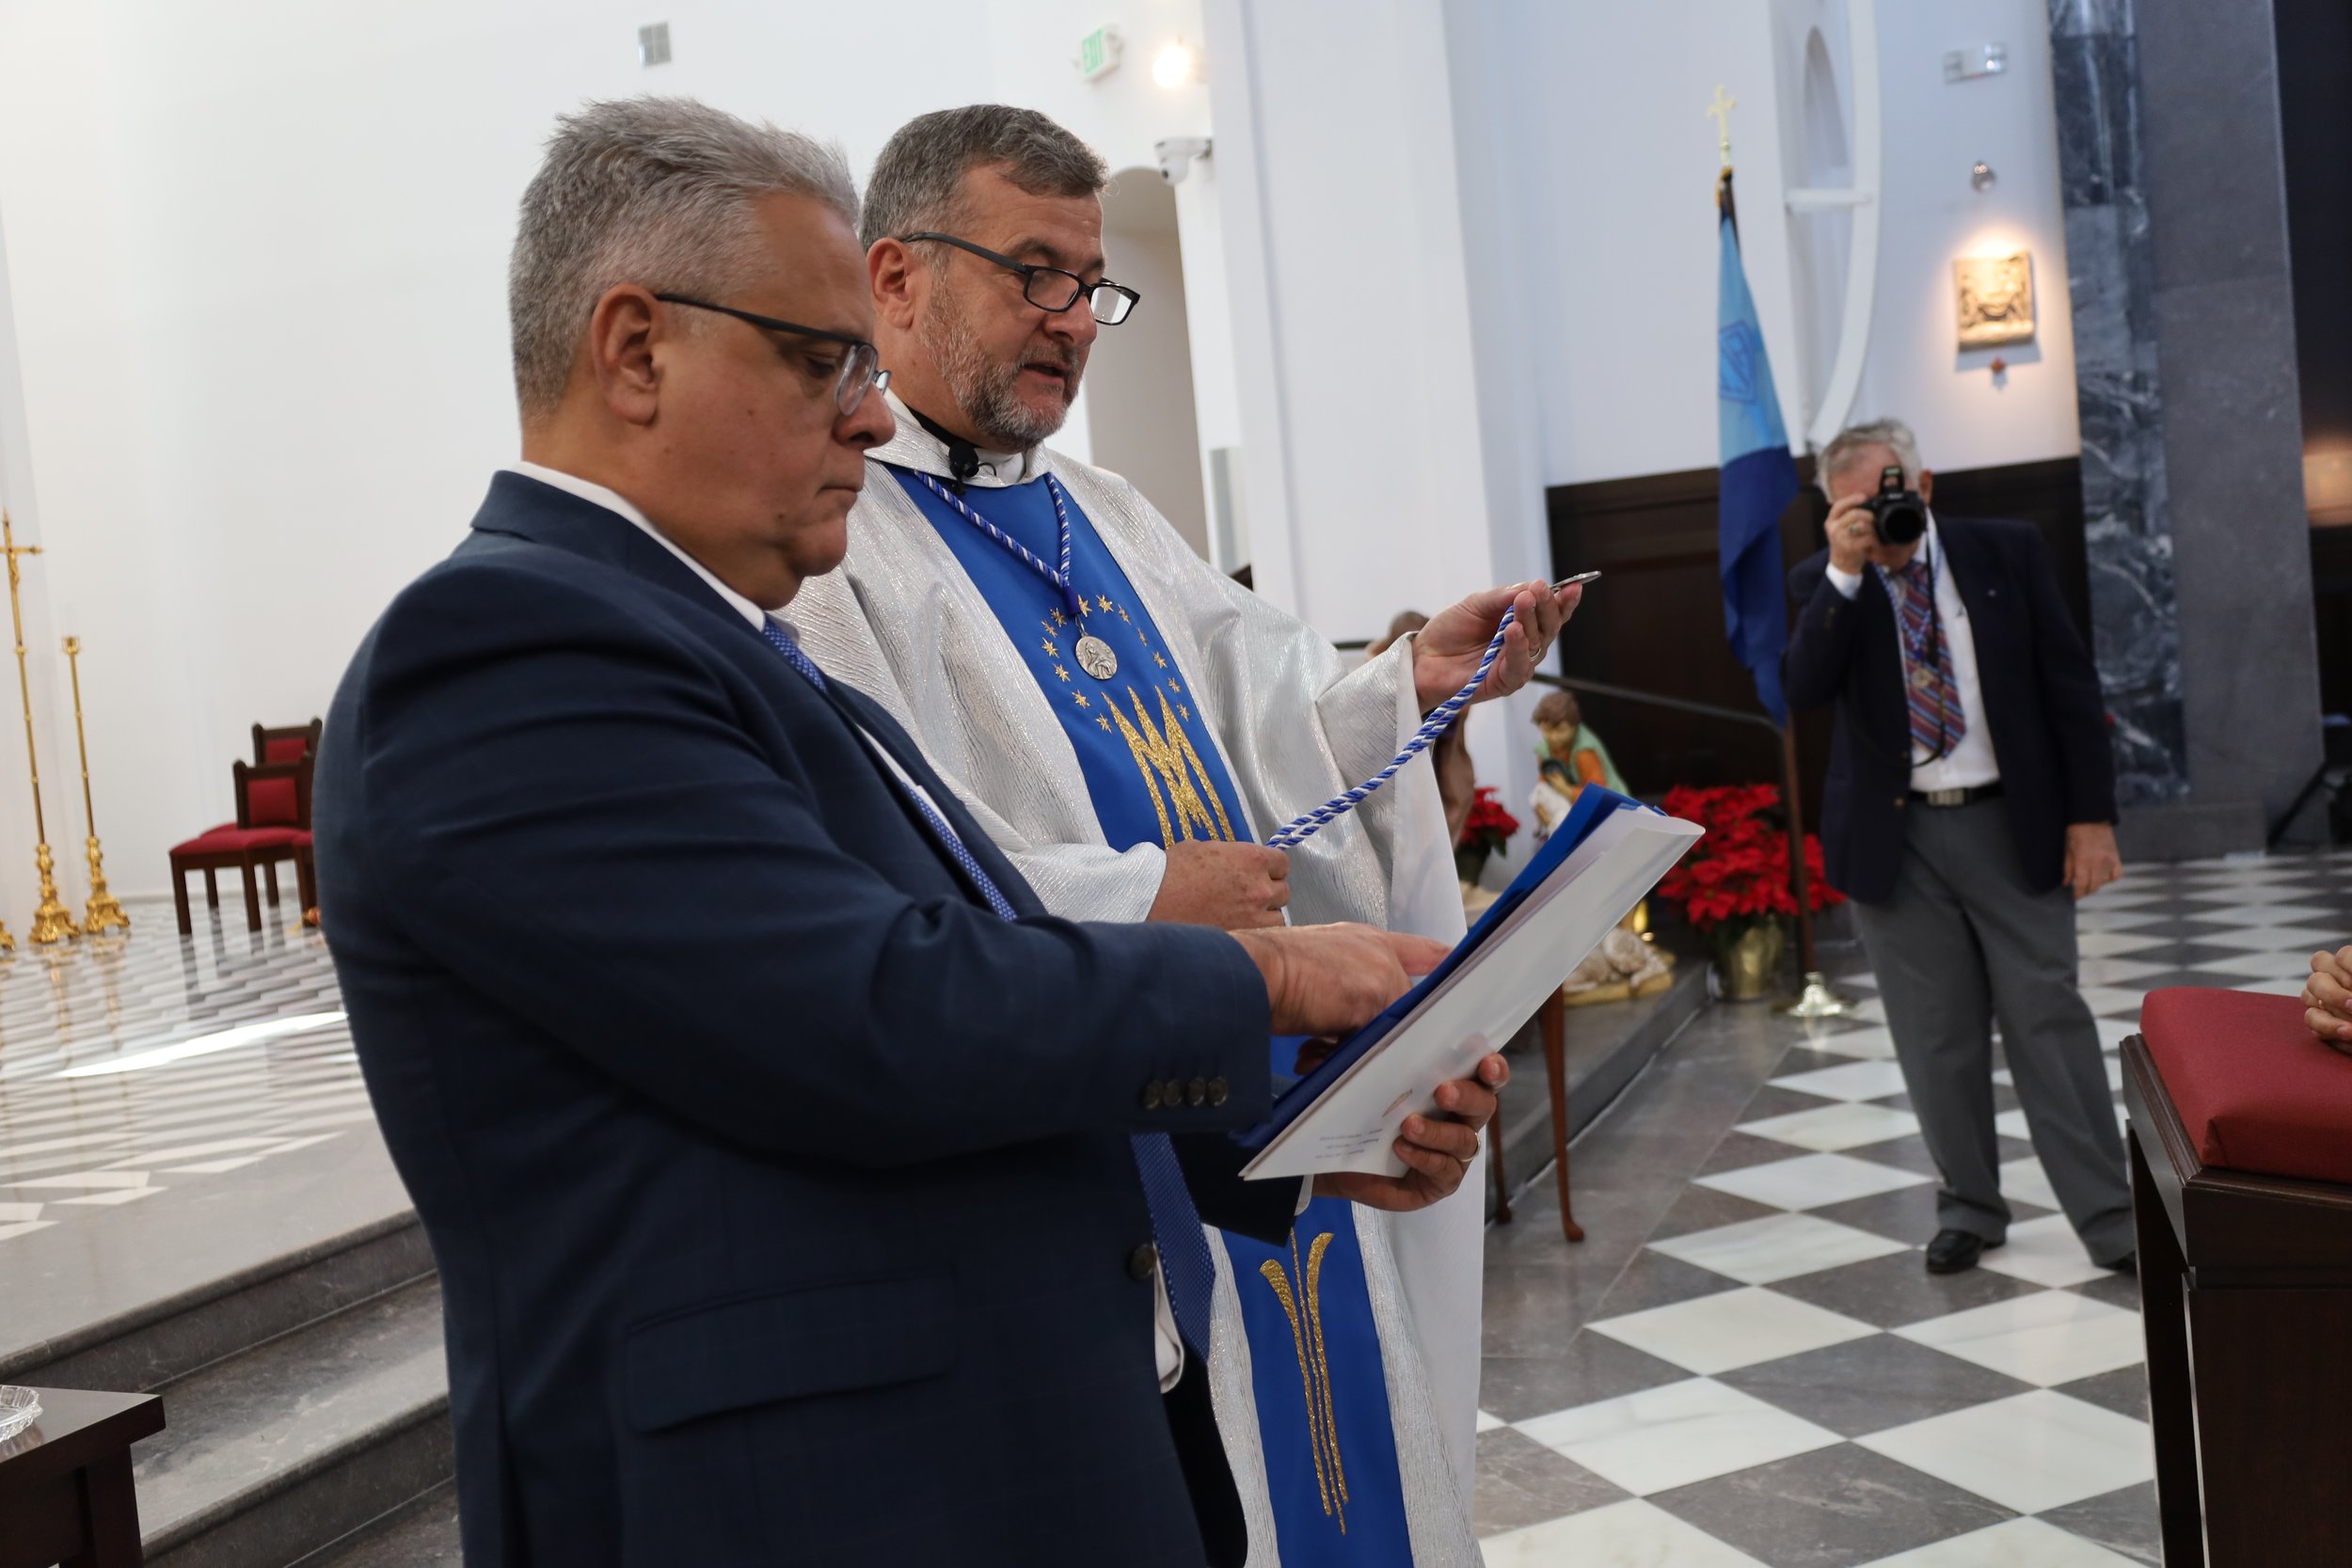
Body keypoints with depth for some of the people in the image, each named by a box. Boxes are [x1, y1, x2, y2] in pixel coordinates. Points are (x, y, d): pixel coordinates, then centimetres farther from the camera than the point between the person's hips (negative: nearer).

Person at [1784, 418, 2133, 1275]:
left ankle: (2111, 1221, 8)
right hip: (1894, 837, 1)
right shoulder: (1823, 582, 2)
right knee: (1937, 1036, 7)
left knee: (2049, 1020, 0)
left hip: (2011, 825, 0)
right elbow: (1803, 687, -14)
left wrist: (2091, 814, -3)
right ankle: (1970, 1207, 22)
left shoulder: (2009, 551, 2)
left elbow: (2070, 683, 2)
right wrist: (1844, 571, -22)